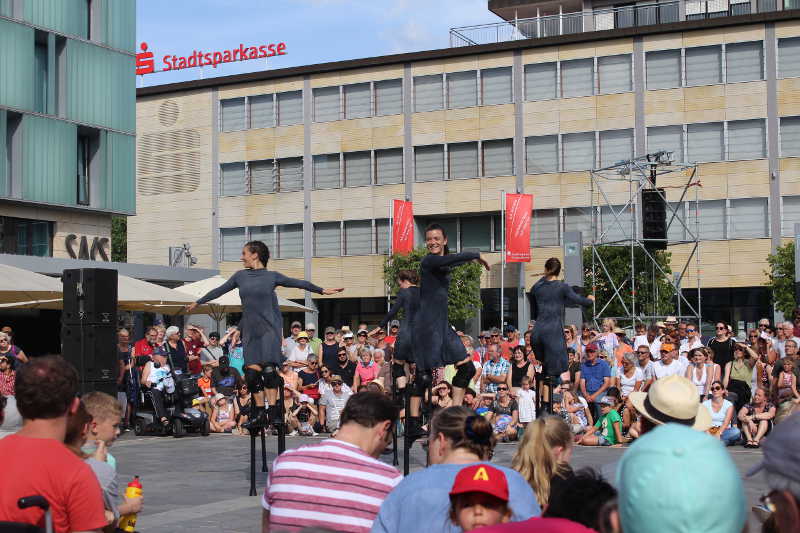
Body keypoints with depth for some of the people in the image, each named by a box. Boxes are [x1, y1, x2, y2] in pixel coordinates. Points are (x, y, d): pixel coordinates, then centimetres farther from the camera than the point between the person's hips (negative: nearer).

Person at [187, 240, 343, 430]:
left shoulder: (272, 276, 3)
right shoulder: (240, 276, 12)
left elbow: (298, 283, 9)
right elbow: (219, 290, 22)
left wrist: (322, 290, 9)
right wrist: (198, 302, 29)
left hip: (270, 329, -4)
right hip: (250, 331, 4)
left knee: (269, 368, -16)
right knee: (252, 371, -3)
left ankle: (273, 412, -14)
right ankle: (260, 412, 8)